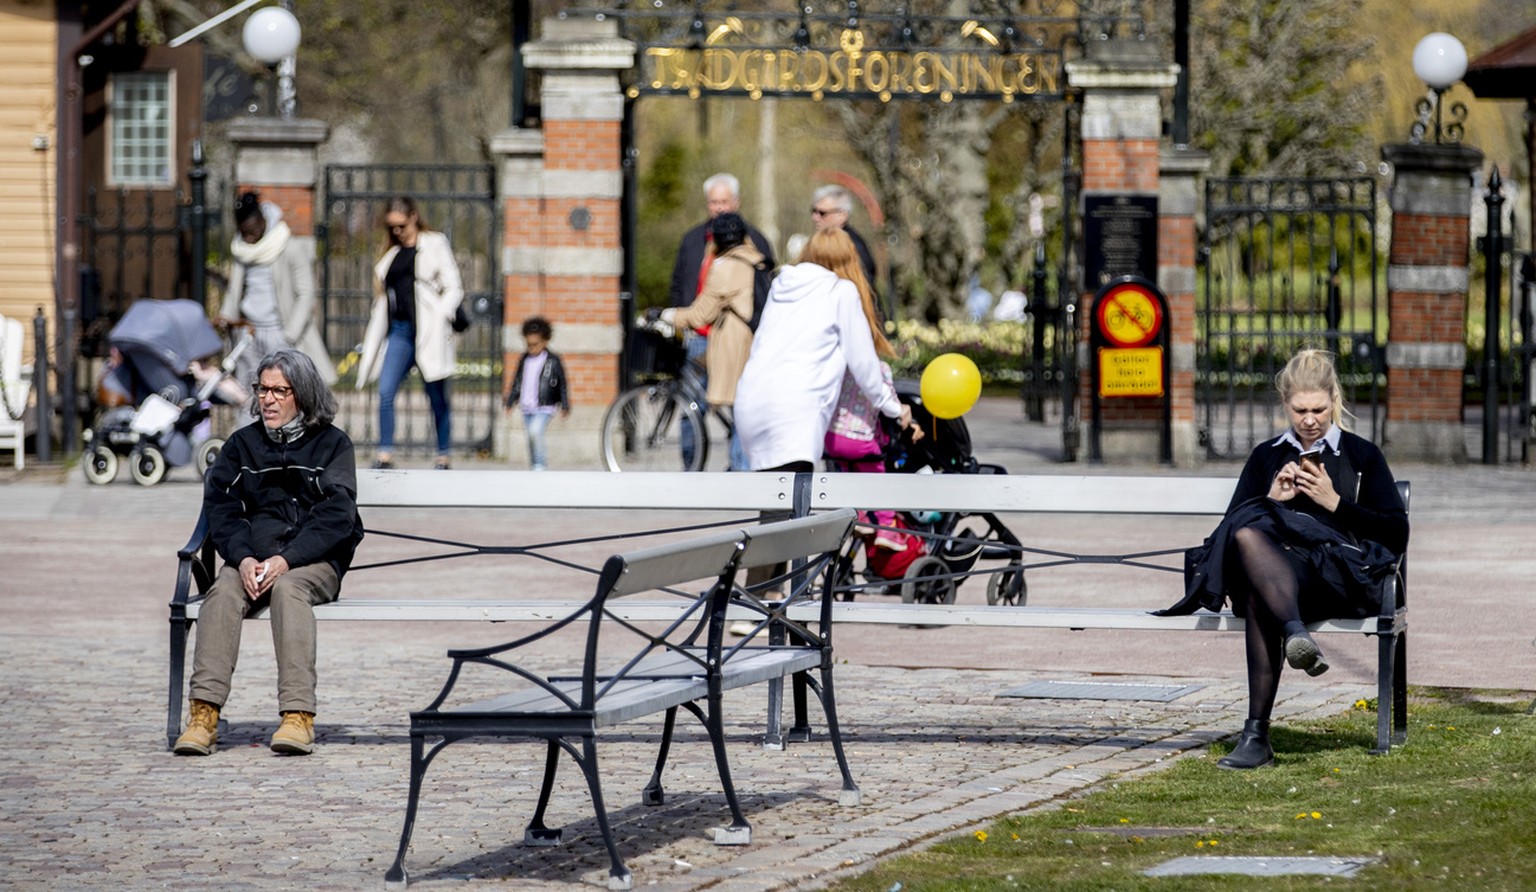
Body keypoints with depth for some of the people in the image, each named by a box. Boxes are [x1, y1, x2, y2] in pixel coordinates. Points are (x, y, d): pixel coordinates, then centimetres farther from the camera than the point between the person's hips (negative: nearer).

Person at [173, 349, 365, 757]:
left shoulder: (332, 444, 7)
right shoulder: (242, 444, 16)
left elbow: (336, 516, -5)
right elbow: (221, 509, 5)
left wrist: (286, 560, -19)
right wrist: (243, 558, -16)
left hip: (313, 560, -2)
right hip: (253, 557, 2)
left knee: (288, 587, -36)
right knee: (224, 588, -30)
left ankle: (298, 716, -44)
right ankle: (204, 714, -41)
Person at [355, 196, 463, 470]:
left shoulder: (435, 244, 6)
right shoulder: (391, 254, 19)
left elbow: (453, 288, 1)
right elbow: (381, 300, 22)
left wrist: (440, 317, -14)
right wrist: (368, 344, 18)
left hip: (428, 331, -4)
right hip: (399, 330, 4)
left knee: (437, 398, 3)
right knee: (385, 392, -13)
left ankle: (443, 458, 11)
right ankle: (385, 455, -14)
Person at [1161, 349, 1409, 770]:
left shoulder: (1362, 456, 18)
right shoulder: (1266, 457, 26)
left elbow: (1397, 535, 9)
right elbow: (1233, 526, 19)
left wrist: (1336, 503, -2)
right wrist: (1272, 499, 2)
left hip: (1339, 574, -3)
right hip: (1271, 568, 3)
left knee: (1259, 593, -38)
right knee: (1248, 536, -38)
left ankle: (1257, 733, -47)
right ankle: (1296, 632, -59)